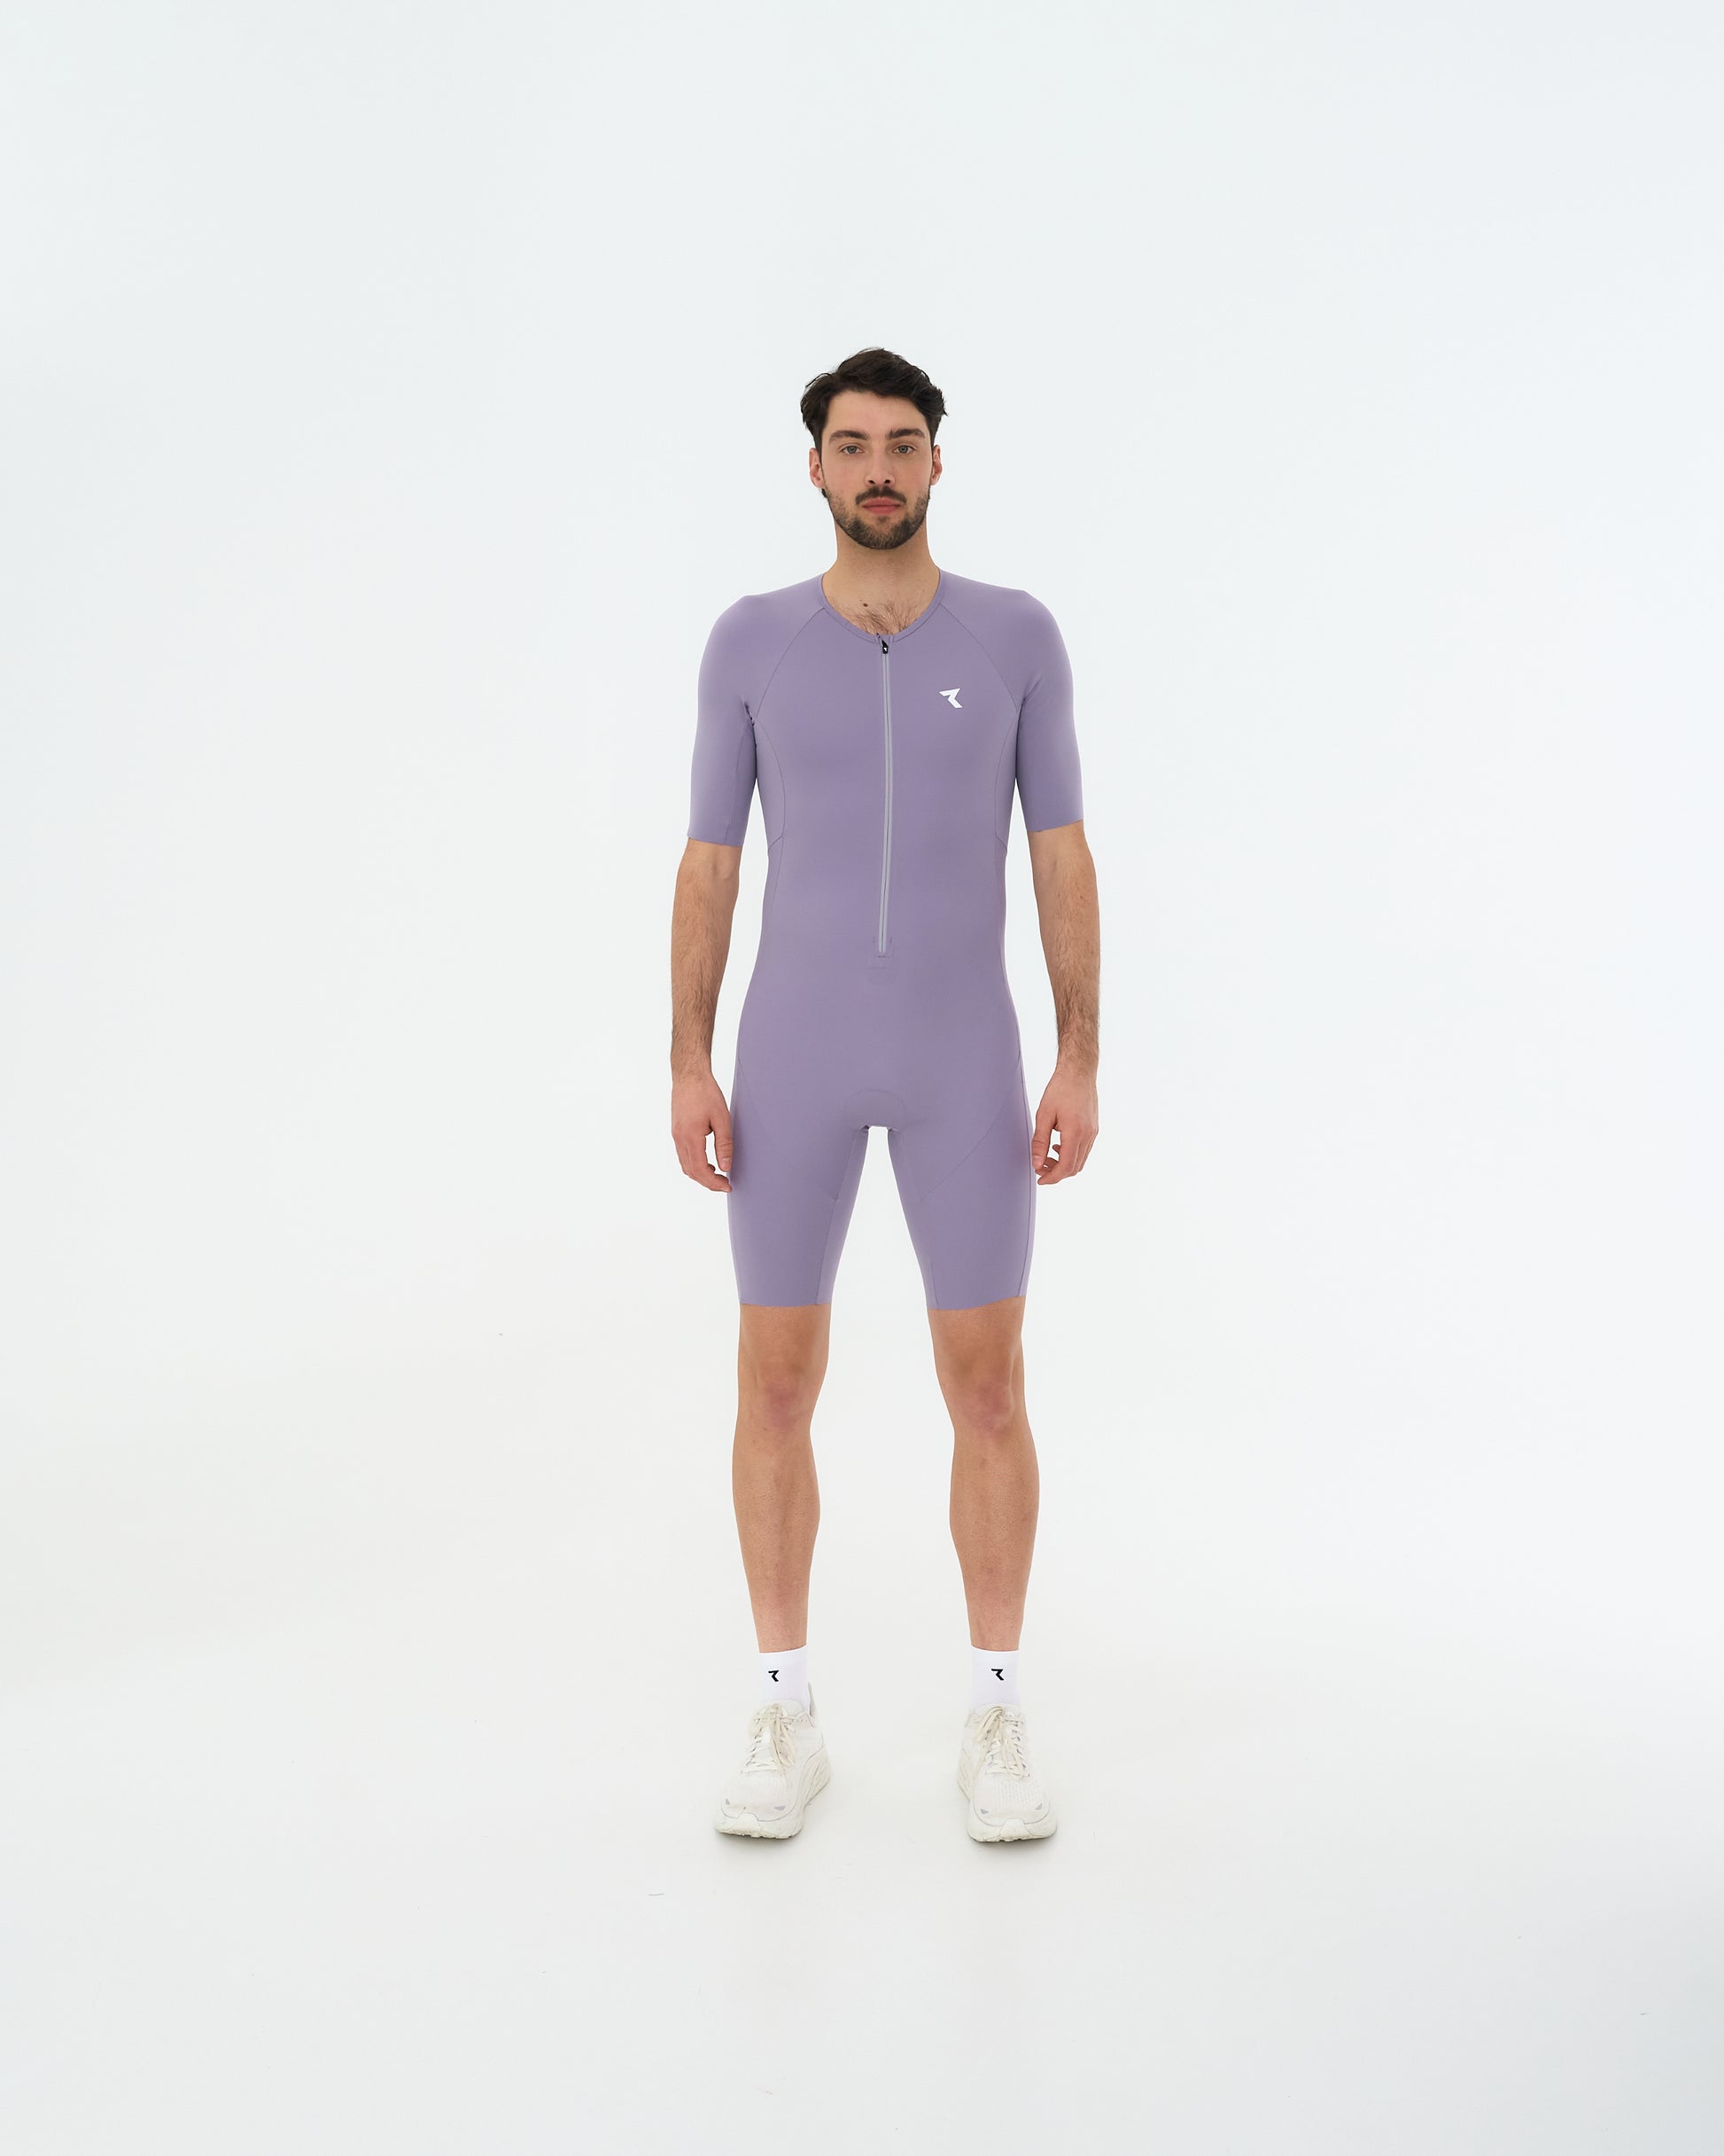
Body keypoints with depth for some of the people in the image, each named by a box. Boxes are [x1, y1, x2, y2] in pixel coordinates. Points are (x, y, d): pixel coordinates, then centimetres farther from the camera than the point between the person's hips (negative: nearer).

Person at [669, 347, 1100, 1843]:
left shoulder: (1017, 635, 2)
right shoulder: (752, 641, 3)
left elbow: (1065, 857, 2)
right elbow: (708, 864, 4)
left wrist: (1081, 1062, -5)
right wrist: (689, 1066, -4)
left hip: (963, 1057, 0)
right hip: (798, 1056, 1)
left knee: (988, 1392, 2)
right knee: (777, 1386, 3)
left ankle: (996, 1719, 19)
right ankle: (786, 1719, 20)